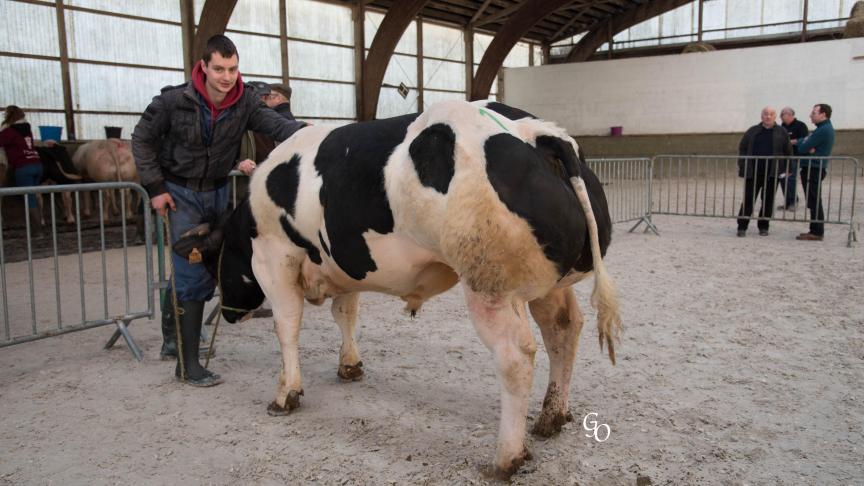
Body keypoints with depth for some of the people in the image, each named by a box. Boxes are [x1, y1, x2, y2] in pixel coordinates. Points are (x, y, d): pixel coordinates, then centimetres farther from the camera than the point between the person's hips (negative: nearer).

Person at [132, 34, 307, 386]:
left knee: (206, 272, 14)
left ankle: (173, 337, 37)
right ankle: (187, 364, -1)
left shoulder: (245, 103, -10)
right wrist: (155, 188, -11)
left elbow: (277, 125, -23)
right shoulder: (175, 101, -17)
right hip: (179, 194, -4)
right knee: (192, 275, -11)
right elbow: (142, 138, -6)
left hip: (217, 192, 4)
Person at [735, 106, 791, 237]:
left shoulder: (782, 133, 6)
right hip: (753, 173, 0)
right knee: (748, 200, -1)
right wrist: (742, 167, 0)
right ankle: (742, 227, 5)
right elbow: (742, 148, 9)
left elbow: (788, 153, 7)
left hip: (772, 174, 0)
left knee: (768, 201, 5)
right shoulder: (753, 131, 8)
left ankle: (763, 227, 17)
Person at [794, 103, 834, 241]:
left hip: (814, 169, -10)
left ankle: (817, 232, -4)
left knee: (814, 202, -7)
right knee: (814, 202, 13)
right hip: (813, 168, 10)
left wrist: (800, 143, 4)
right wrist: (808, 147, -5)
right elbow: (804, 143, 15)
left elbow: (802, 148, -16)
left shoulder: (823, 130, -16)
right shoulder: (825, 128, 18)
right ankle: (816, 230, 19)